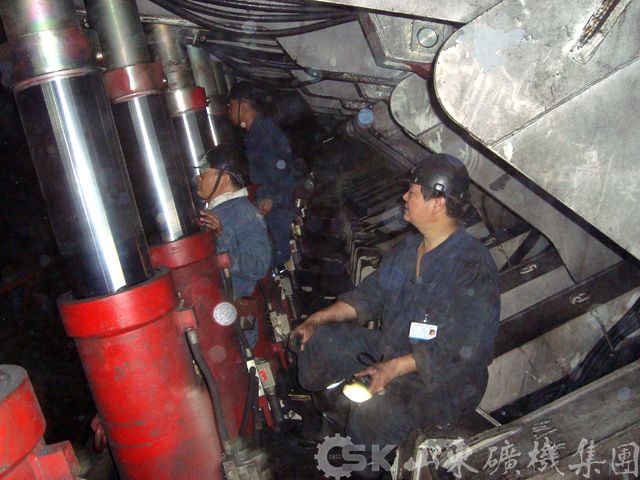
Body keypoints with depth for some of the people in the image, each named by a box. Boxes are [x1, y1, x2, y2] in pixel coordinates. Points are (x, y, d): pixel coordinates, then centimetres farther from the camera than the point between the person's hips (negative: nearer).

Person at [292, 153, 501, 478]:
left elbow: (461, 348, -27)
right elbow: (371, 293, 13)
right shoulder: (409, 247, 5)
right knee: (318, 343, -1)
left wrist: (395, 367, -30)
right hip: (389, 348, 9)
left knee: (371, 418, -33)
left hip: (443, 378, -8)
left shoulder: (472, 268, -24)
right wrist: (319, 318, 3)